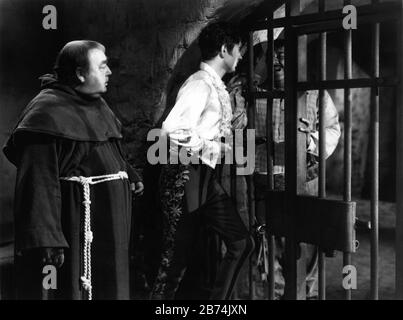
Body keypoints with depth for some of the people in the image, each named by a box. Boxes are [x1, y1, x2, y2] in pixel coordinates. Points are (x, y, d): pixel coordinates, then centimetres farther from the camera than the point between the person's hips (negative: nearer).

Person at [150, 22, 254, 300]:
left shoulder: (217, 87, 13)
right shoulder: (200, 85, -16)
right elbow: (173, 129, -29)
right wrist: (213, 148, -17)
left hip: (207, 178, 9)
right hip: (185, 176, -9)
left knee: (241, 243, 8)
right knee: (177, 256, 2)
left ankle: (219, 298, 20)